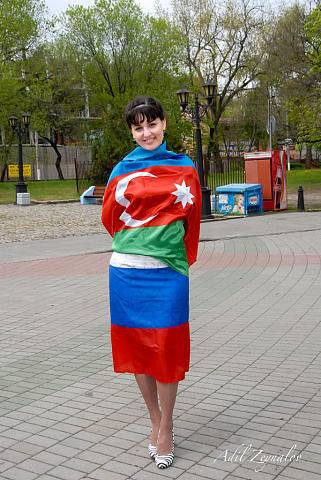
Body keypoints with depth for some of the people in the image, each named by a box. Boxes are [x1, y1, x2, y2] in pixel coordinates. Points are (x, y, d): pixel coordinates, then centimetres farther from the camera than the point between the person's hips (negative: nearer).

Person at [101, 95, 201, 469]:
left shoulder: (184, 168, 5)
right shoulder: (122, 170, 6)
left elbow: (192, 219, 10)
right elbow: (109, 217, 13)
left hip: (168, 273, -1)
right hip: (127, 272, 2)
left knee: (166, 348, 1)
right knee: (136, 345, 9)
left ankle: (166, 426, 18)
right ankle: (154, 419, 26)